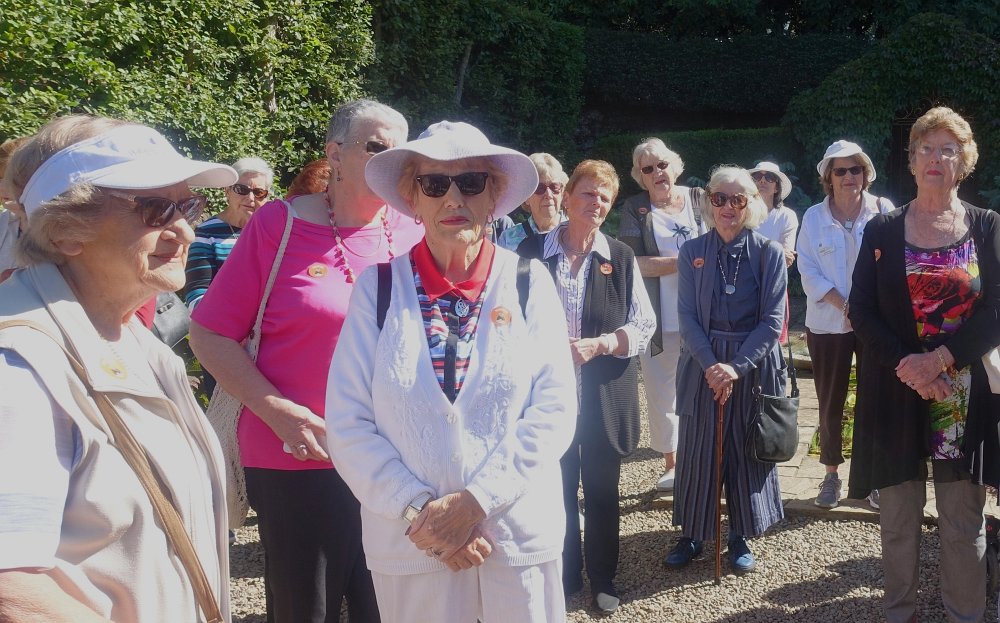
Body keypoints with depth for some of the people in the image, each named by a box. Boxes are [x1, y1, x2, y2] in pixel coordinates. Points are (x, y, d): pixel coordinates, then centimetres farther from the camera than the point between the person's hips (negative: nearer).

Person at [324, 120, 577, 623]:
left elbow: (554, 409, -6)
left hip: (521, 537, 0)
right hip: (410, 543, 0)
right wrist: (419, 511, -13)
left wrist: (475, 500, -14)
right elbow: (348, 424, -5)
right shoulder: (377, 287, -3)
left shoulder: (529, 284, -2)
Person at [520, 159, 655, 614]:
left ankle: (603, 578, 29)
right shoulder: (532, 252, -1)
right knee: (558, 488, 10)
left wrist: (598, 345, -14)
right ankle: (565, 575, 28)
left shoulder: (621, 257, 1)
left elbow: (644, 325, 0)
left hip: (606, 396, 1)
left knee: (602, 490, 11)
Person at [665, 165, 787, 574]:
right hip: (701, 367, 1)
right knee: (696, 451, 6)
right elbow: (687, 315, -2)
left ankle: (741, 537, 25)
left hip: (753, 368, -1)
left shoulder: (769, 253, -2)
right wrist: (710, 364, -16)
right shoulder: (692, 252, 2)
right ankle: (692, 534, 23)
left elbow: (772, 320, -6)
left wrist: (736, 366, -17)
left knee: (749, 452, 8)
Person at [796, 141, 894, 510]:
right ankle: (831, 475, 21)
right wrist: (845, 306, -15)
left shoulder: (883, 211, -1)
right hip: (828, 324, 1)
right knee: (830, 403, 8)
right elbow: (809, 272, -3)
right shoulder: (813, 217, 1)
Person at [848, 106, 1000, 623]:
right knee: (898, 516, 8)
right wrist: (904, 363, -14)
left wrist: (938, 359, -15)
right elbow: (860, 310, 0)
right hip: (895, 391, 1)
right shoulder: (882, 230, 4)